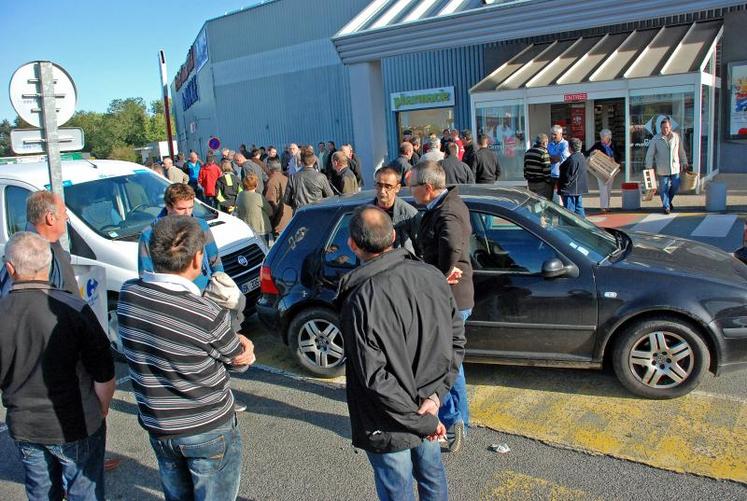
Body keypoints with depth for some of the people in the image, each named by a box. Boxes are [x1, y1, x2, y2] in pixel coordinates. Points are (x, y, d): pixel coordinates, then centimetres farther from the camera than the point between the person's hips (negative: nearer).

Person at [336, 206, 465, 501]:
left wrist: (424, 422, -16)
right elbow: (457, 341, -3)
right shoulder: (432, 276, -10)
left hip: (388, 427, -5)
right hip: (428, 409, 6)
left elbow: (376, 379, -27)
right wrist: (435, 396, -5)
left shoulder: (360, 301, -28)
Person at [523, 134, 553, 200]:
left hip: (531, 183, 8)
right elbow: (546, 170, -16)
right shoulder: (544, 153, -14)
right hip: (542, 184, -8)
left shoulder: (528, 152, 9)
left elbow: (525, 168, 13)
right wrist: (551, 182, -7)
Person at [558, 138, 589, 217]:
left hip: (570, 190, -10)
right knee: (579, 208, 16)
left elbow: (568, 176, -19)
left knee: (569, 210, -3)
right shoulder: (582, 157, 9)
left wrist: (560, 186, -9)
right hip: (580, 189, 10)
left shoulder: (572, 159, -21)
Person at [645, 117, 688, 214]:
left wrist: (684, 163, 15)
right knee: (664, 188, -1)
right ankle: (666, 206, 10)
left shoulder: (676, 136, 4)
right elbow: (650, 154, -2)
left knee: (675, 186, 4)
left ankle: (669, 201, 30)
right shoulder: (656, 139, -4)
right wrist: (649, 167, -7)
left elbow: (681, 151, 13)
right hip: (662, 169, -2)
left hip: (675, 167, 2)